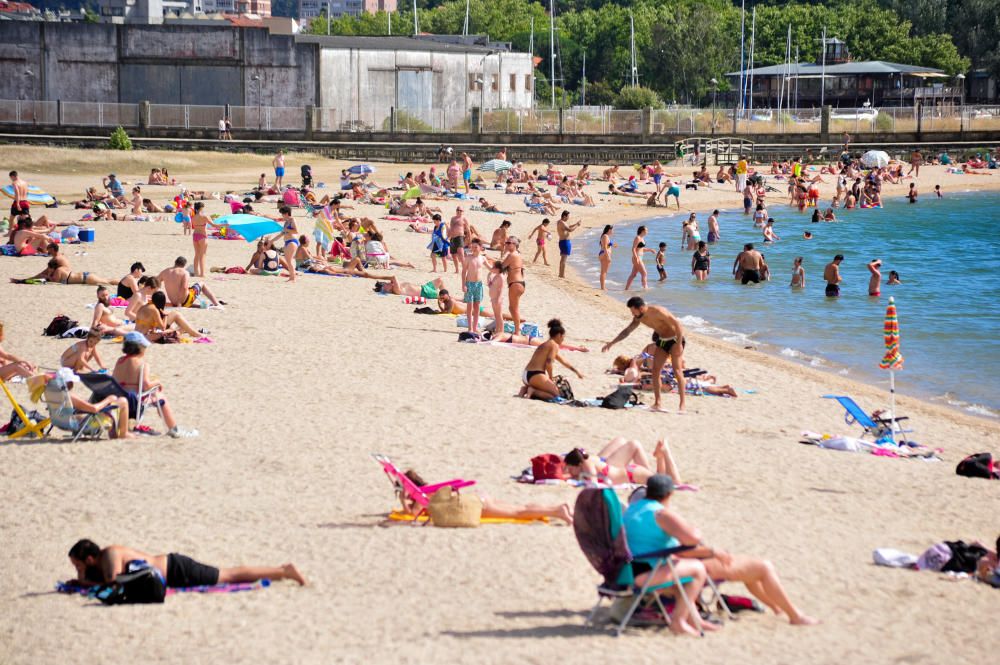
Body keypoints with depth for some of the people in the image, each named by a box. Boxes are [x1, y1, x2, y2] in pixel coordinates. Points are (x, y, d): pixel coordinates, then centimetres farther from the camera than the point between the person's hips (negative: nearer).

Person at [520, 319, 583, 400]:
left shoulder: (545, 344, 25)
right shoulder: (554, 345, -5)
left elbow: (564, 362, 36)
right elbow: (548, 363, -19)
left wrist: (576, 371, 44)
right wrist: (551, 379, -4)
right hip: (535, 375, -9)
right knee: (556, 394, 0)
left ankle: (527, 389, 8)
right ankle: (533, 391, -15)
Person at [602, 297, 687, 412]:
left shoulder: (658, 312, -27)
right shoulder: (638, 318, -3)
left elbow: (678, 325, -25)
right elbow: (627, 331, 10)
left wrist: (679, 344, -28)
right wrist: (611, 343, 5)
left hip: (675, 339, -8)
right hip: (662, 341, 8)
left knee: (677, 371, -14)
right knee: (655, 371, -1)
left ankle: (682, 405, -15)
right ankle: (657, 403, 2)